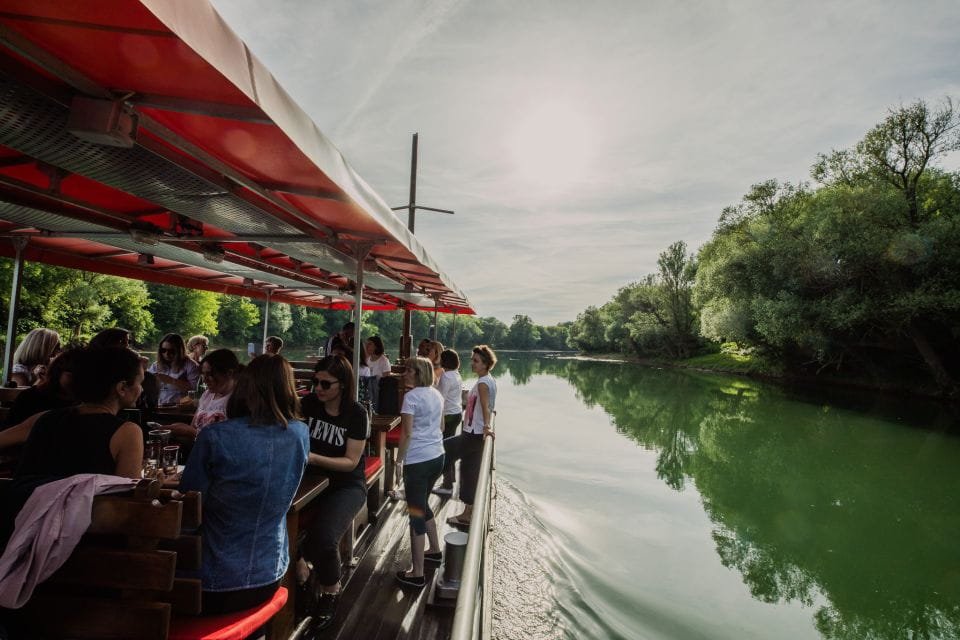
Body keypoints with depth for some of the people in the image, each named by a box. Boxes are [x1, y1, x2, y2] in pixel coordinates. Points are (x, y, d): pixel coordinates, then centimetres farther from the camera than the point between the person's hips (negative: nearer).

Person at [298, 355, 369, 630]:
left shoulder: (356, 414, -14)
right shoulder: (309, 403, -2)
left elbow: (350, 462, -14)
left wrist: (314, 458, -28)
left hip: (347, 486, -4)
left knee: (322, 536, -28)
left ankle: (330, 591, 5)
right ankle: (300, 575, 7)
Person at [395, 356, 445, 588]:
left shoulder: (412, 396, -14)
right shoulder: (437, 395, 9)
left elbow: (406, 434, -16)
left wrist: (399, 461, -9)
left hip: (417, 460, -8)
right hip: (437, 456, 8)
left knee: (416, 513, 1)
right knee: (422, 505, 25)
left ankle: (417, 574, 9)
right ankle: (434, 550, 38)